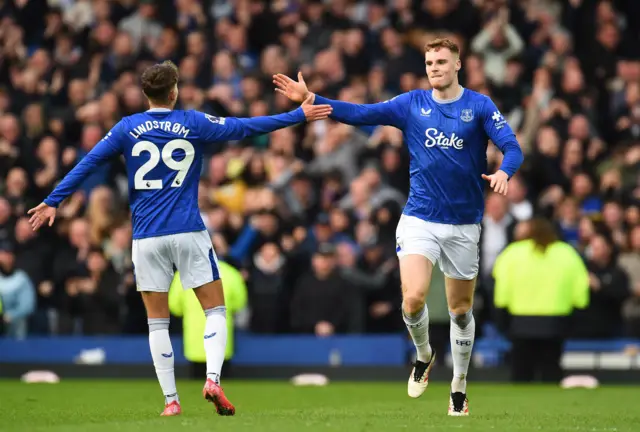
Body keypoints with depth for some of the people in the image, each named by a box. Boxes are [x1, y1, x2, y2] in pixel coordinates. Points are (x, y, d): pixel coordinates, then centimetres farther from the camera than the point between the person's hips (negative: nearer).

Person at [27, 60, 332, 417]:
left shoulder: (127, 128, 3)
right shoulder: (193, 124, 0)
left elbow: (88, 164, 2)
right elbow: (245, 127, 2)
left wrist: (53, 202, 9)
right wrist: (299, 115, 10)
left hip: (147, 237, 1)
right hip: (189, 233, -1)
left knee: (158, 321, 8)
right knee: (215, 310, 6)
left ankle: (171, 400, 4)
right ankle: (213, 379, -15)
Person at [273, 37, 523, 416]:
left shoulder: (479, 106, -4)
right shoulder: (412, 104, 1)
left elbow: (512, 147, -13)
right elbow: (360, 114, -4)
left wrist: (504, 171, -36)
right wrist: (311, 98, -15)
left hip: (464, 224, 0)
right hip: (419, 219, 0)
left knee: (460, 311, 9)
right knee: (413, 298, -19)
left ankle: (459, 388, 27)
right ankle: (423, 356, 11)